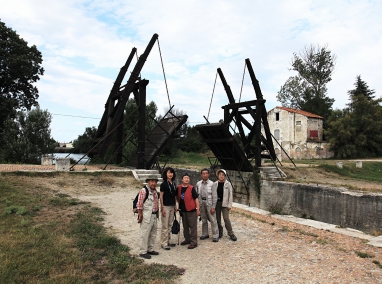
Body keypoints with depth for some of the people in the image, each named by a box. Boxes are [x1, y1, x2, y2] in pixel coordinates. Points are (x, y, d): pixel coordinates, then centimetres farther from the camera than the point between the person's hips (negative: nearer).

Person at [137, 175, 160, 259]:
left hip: (154, 216, 8)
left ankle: (150, 249, 30)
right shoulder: (143, 191, -14)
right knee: (145, 234, -2)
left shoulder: (155, 191, 11)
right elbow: (139, 204, -16)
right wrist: (140, 215, -16)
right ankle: (142, 252, 10)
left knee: (153, 234, 16)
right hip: (146, 216, -8)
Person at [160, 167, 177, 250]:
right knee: (165, 226, -1)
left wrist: (175, 206, 14)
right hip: (166, 206, -7)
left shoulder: (173, 184, 9)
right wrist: (162, 208, -14)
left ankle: (168, 241, 24)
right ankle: (164, 243, 8)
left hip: (172, 206, 7)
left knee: (170, 225, 14)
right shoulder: (163, 184, -10)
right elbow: (161, 196, -10)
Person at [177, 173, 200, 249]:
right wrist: (180, 205, 14)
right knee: (185, 226, 17)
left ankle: (194, 242, 9)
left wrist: (197, 209, -11)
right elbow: (177, 197, 18)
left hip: (191, 210, -5)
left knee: (193, 226, 1)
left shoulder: (191, 188, -10)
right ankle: (187, 239, 33)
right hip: (183, 210, 5)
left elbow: (196, 198, -9)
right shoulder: (179, 188, 3)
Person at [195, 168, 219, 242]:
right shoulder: (198, 184, 4)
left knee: (213, 220, -3)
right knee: (203, 219, 15)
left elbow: (214, 196, -8)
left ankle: (215, 236, 6)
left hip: (209, 202, -4)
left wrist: (213, 207, -11)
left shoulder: (211, 184, -8)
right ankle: (205, 234, 27)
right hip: (201, 202, 4)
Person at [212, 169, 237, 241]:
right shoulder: (215, 184, 2)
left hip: (224, 203, -3)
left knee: (226, 218, -8)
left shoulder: (228, 184, -4)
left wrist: (229, 205, -7)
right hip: (216, 203, 3)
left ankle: (231, 233, 4)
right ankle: (220, 232, 27)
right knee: (217, 218, 9)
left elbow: (230, 194, -3)